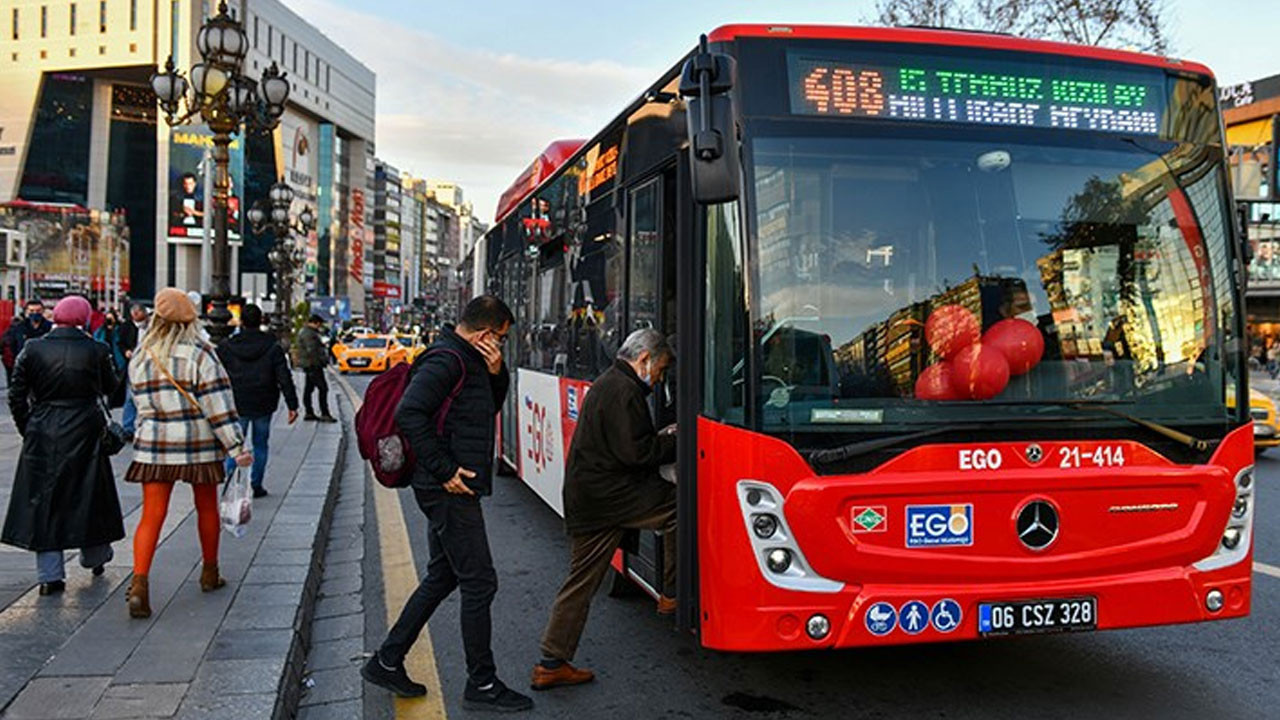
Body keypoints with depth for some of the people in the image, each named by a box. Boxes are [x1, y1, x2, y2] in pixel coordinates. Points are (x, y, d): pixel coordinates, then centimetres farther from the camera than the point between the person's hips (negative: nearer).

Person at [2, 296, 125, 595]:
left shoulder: (33, 349, -4)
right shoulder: (96, 351, -8)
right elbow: (110, 385, 7)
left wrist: (28, 430, 10)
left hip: (42, 435, 1)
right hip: (84, 434, -1)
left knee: (44, 499, 8)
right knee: (88, 494, 15)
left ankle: (50, 574, 8)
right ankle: (95, 556, 31)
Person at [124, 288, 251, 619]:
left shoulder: (141, 356, 3)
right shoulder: (200, 353, -10)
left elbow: (142, 401, 12)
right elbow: (218, 405, -13)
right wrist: (237, 446, -12)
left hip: (153, 445, 2)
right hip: (199, 443, -2)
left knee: (152, 515, 2)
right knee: (206, 507, 15)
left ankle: (139, 583, -13)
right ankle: (210, 573, 30)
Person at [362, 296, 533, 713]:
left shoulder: (469, 361, 15)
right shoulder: (446, 360, -16)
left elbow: (491, 407, 24)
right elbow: (409, 414, -26)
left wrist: (496, 373, 4)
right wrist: (445, 471, -23)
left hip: (452, 491, 11)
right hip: (450, 491, -11)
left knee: (442, 577, 17)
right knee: (479, 584, -3)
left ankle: (386, 663, 26)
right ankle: (482, 685, 9)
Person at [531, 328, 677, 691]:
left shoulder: (606, 384, 21)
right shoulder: (625, 391, -13)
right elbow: (636, 454, -19)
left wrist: (661, 437, 16)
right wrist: (677, 444, -7)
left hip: (585, 498, 10)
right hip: (608, 495, -10)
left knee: (582, 580, 11)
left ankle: (552, 663, 15)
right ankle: (673, 594, 4)